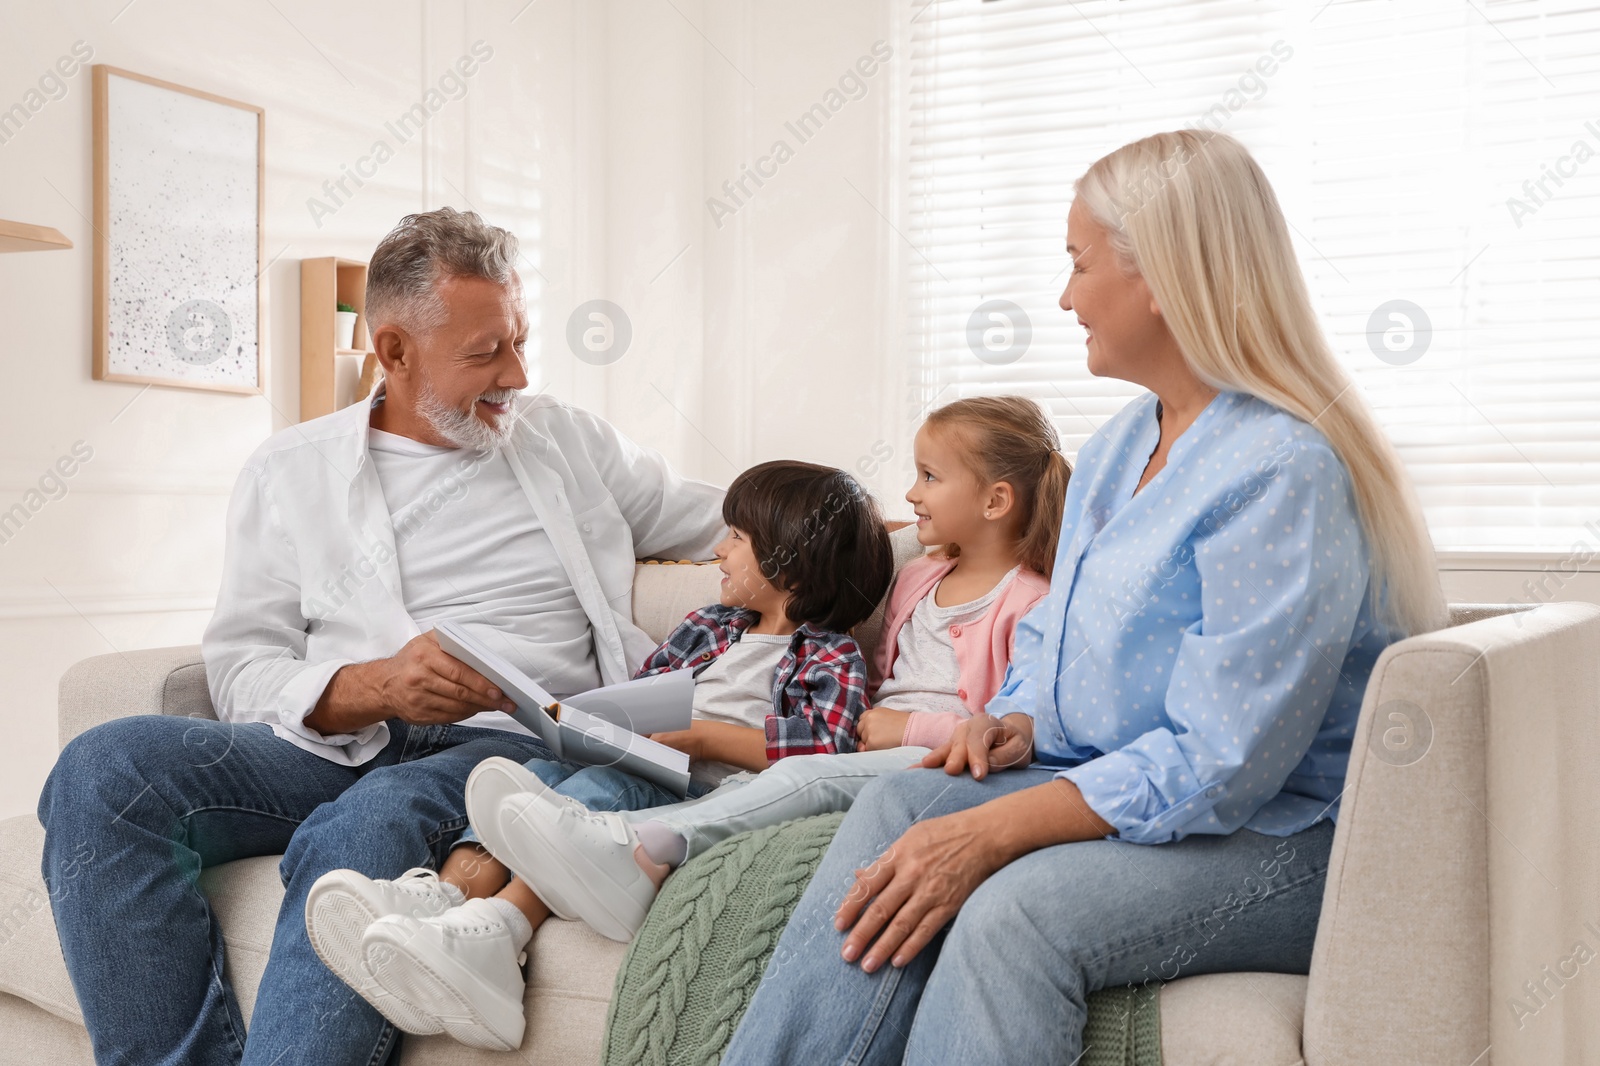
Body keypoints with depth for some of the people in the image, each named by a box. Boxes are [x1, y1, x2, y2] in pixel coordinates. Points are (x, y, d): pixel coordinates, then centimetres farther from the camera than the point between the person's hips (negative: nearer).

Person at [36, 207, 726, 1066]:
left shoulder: (570, 440, 18)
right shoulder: (288, 472, 13)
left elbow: (719, 520, 26)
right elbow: (240, 667, 5)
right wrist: (372, 689, -14)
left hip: (510, 741, -1)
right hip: (333, 746, 2)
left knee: (361, 828, -36)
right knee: (103, 771, -24)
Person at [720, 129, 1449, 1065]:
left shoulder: (1283, 469, -18)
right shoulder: (1116, 450, 13)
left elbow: (1219, 764, -23)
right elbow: (1053, 639, 24)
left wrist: (990, 832, -26)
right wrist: (1021, 723, 0)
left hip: (1279, 838, -8)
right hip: (1113, 791, 8)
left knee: (1019, 905, -34)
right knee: (899, 805, -18)